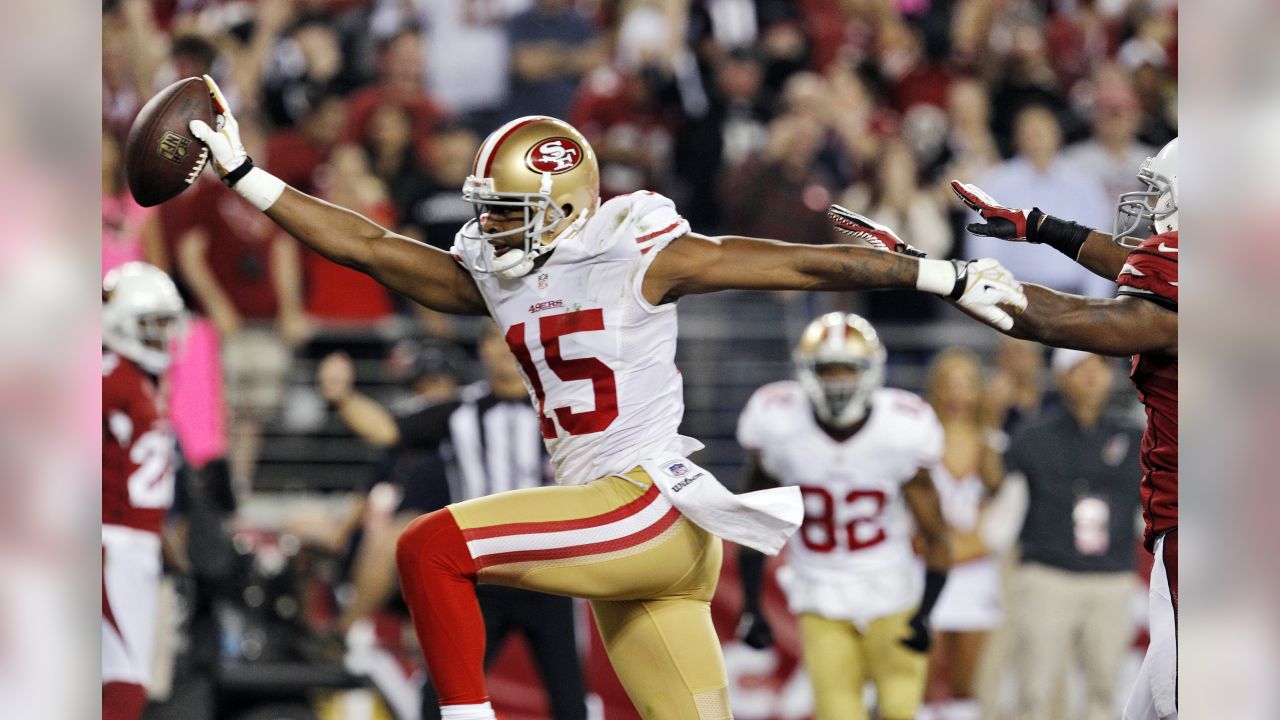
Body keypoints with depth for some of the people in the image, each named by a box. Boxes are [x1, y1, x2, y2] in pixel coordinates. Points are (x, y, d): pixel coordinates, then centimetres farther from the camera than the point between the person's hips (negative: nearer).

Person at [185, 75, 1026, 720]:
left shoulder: (638, 259, -7)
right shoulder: (494, 279, 12)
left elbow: (810, 265, -5)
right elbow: (364, 244, 12)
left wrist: (951, 278, -4)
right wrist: (242, 175, 8)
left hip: (655, 508, -8)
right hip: (613, 528, 8)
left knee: (432, 549, -18)